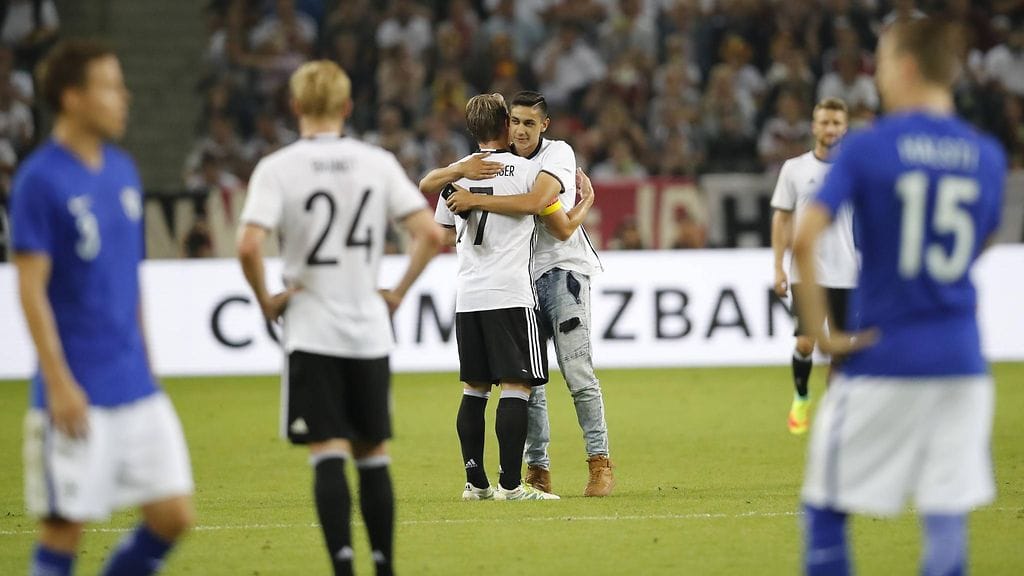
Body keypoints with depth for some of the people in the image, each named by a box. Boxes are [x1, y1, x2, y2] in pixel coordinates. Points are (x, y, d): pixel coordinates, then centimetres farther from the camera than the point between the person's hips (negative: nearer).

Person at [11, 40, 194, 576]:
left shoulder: (122, 170, 11)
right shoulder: (40, 179, -11)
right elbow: (31, 289, -13)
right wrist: (59, 384, -17)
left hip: (136, 387, 7)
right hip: (76, 394, -7)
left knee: (173, 515, 3)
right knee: (65, 527, -2)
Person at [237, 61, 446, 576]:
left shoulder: (276, 168, -6)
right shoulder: (378, 163, 2)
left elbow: (249, 246, -18)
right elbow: (430, 233, -3)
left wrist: (266, 300, -3)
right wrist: (398, 292, 8)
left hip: (310, 334, -2)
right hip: (369, 330, 3)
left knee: (329, 456, -5)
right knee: (373, 456, 13)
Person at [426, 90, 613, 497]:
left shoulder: (559, 154, -9)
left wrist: (477, 200, -29)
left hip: (563, 268, -5)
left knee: (577, 372, -11)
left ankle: (600, 464, -5)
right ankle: (537, 470, 8)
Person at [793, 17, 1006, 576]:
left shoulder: (866, 147, -7)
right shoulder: (988, 157, 6)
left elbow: (804, 239, -17)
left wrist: (819, 330, -9)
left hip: (881, 359, -3)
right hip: (961, 361, 4)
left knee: (825, 510, 8)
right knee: (946, 519, 3)